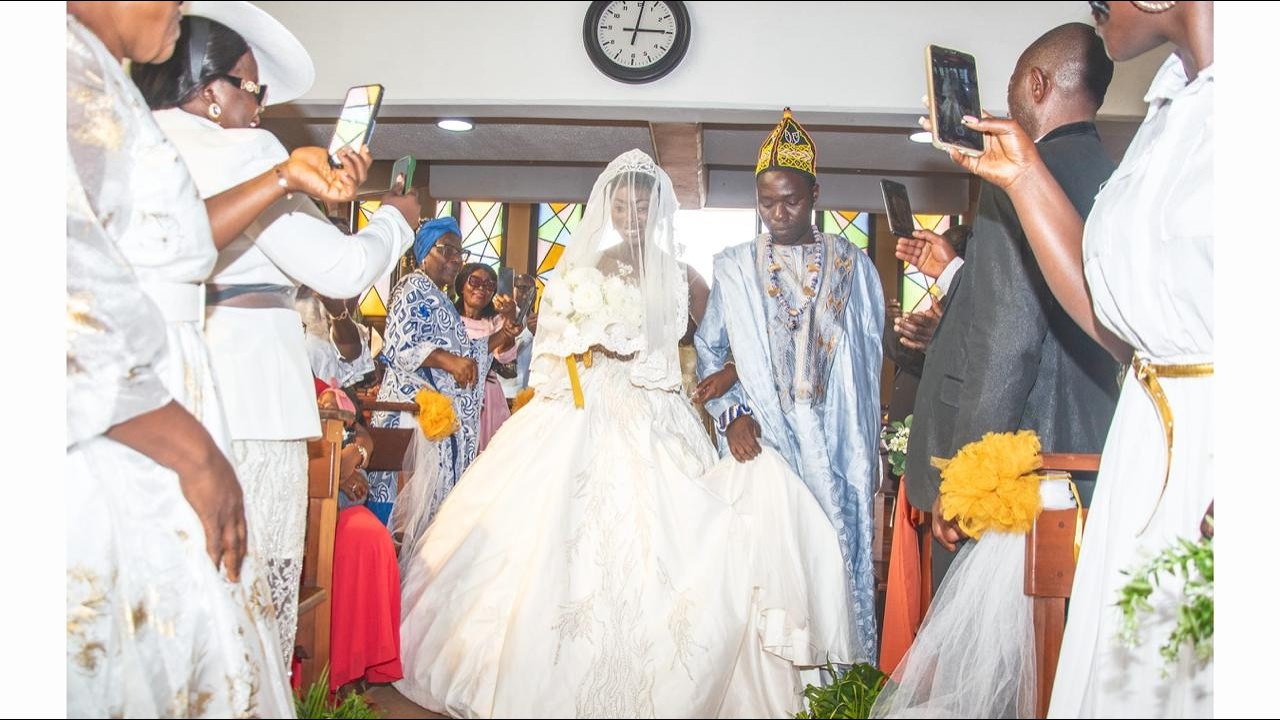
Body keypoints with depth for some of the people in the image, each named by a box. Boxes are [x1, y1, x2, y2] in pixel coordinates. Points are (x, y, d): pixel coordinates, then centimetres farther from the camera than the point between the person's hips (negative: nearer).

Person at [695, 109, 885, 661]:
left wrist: (870, 452, 5)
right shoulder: (734, 268, 11)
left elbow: (871, 358, 10)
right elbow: (708, 349, 11)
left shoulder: (853, 266, 11)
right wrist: (730, 413, -5)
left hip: (837, 449, 1)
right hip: (759, 442, 0)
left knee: (839, 566, 0)